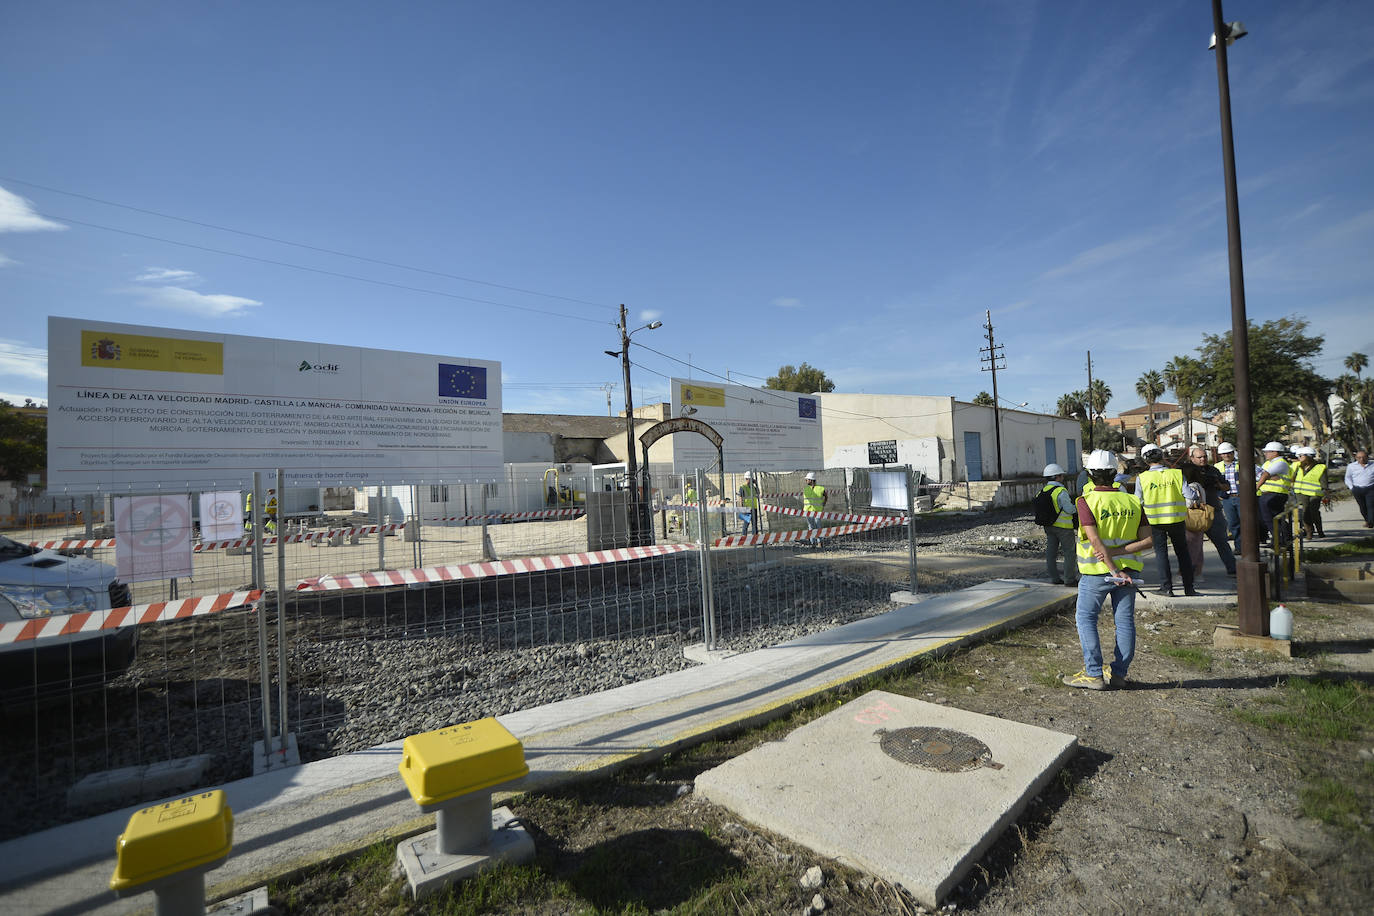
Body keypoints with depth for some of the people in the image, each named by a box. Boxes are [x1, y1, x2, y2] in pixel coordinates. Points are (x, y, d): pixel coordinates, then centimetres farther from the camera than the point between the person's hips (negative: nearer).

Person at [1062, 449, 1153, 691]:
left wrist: (1114, 570, -17)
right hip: (1127, 568, 5)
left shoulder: (1087, 501, -13)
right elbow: (1148, 539, -2)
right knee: (1125, 621, 12)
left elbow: (1095, 541, -20)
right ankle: (1118, 673, 19)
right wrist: (1118, 552, -9)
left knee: (1085, 618, 6)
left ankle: (1094, 674, 5)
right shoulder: (1132, 502, 2)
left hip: (1097, 571, -5)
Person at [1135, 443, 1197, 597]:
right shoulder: (1176, 474, -6)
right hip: (1176, 519, 1)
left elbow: (1137, 502, -5)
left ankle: (1167, 587, 8)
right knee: (1182, 552, 15)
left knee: (1161, 552, 10)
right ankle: (1188, 587, 20)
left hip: (1154, 520, -1)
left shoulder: (1142, 478, -9)